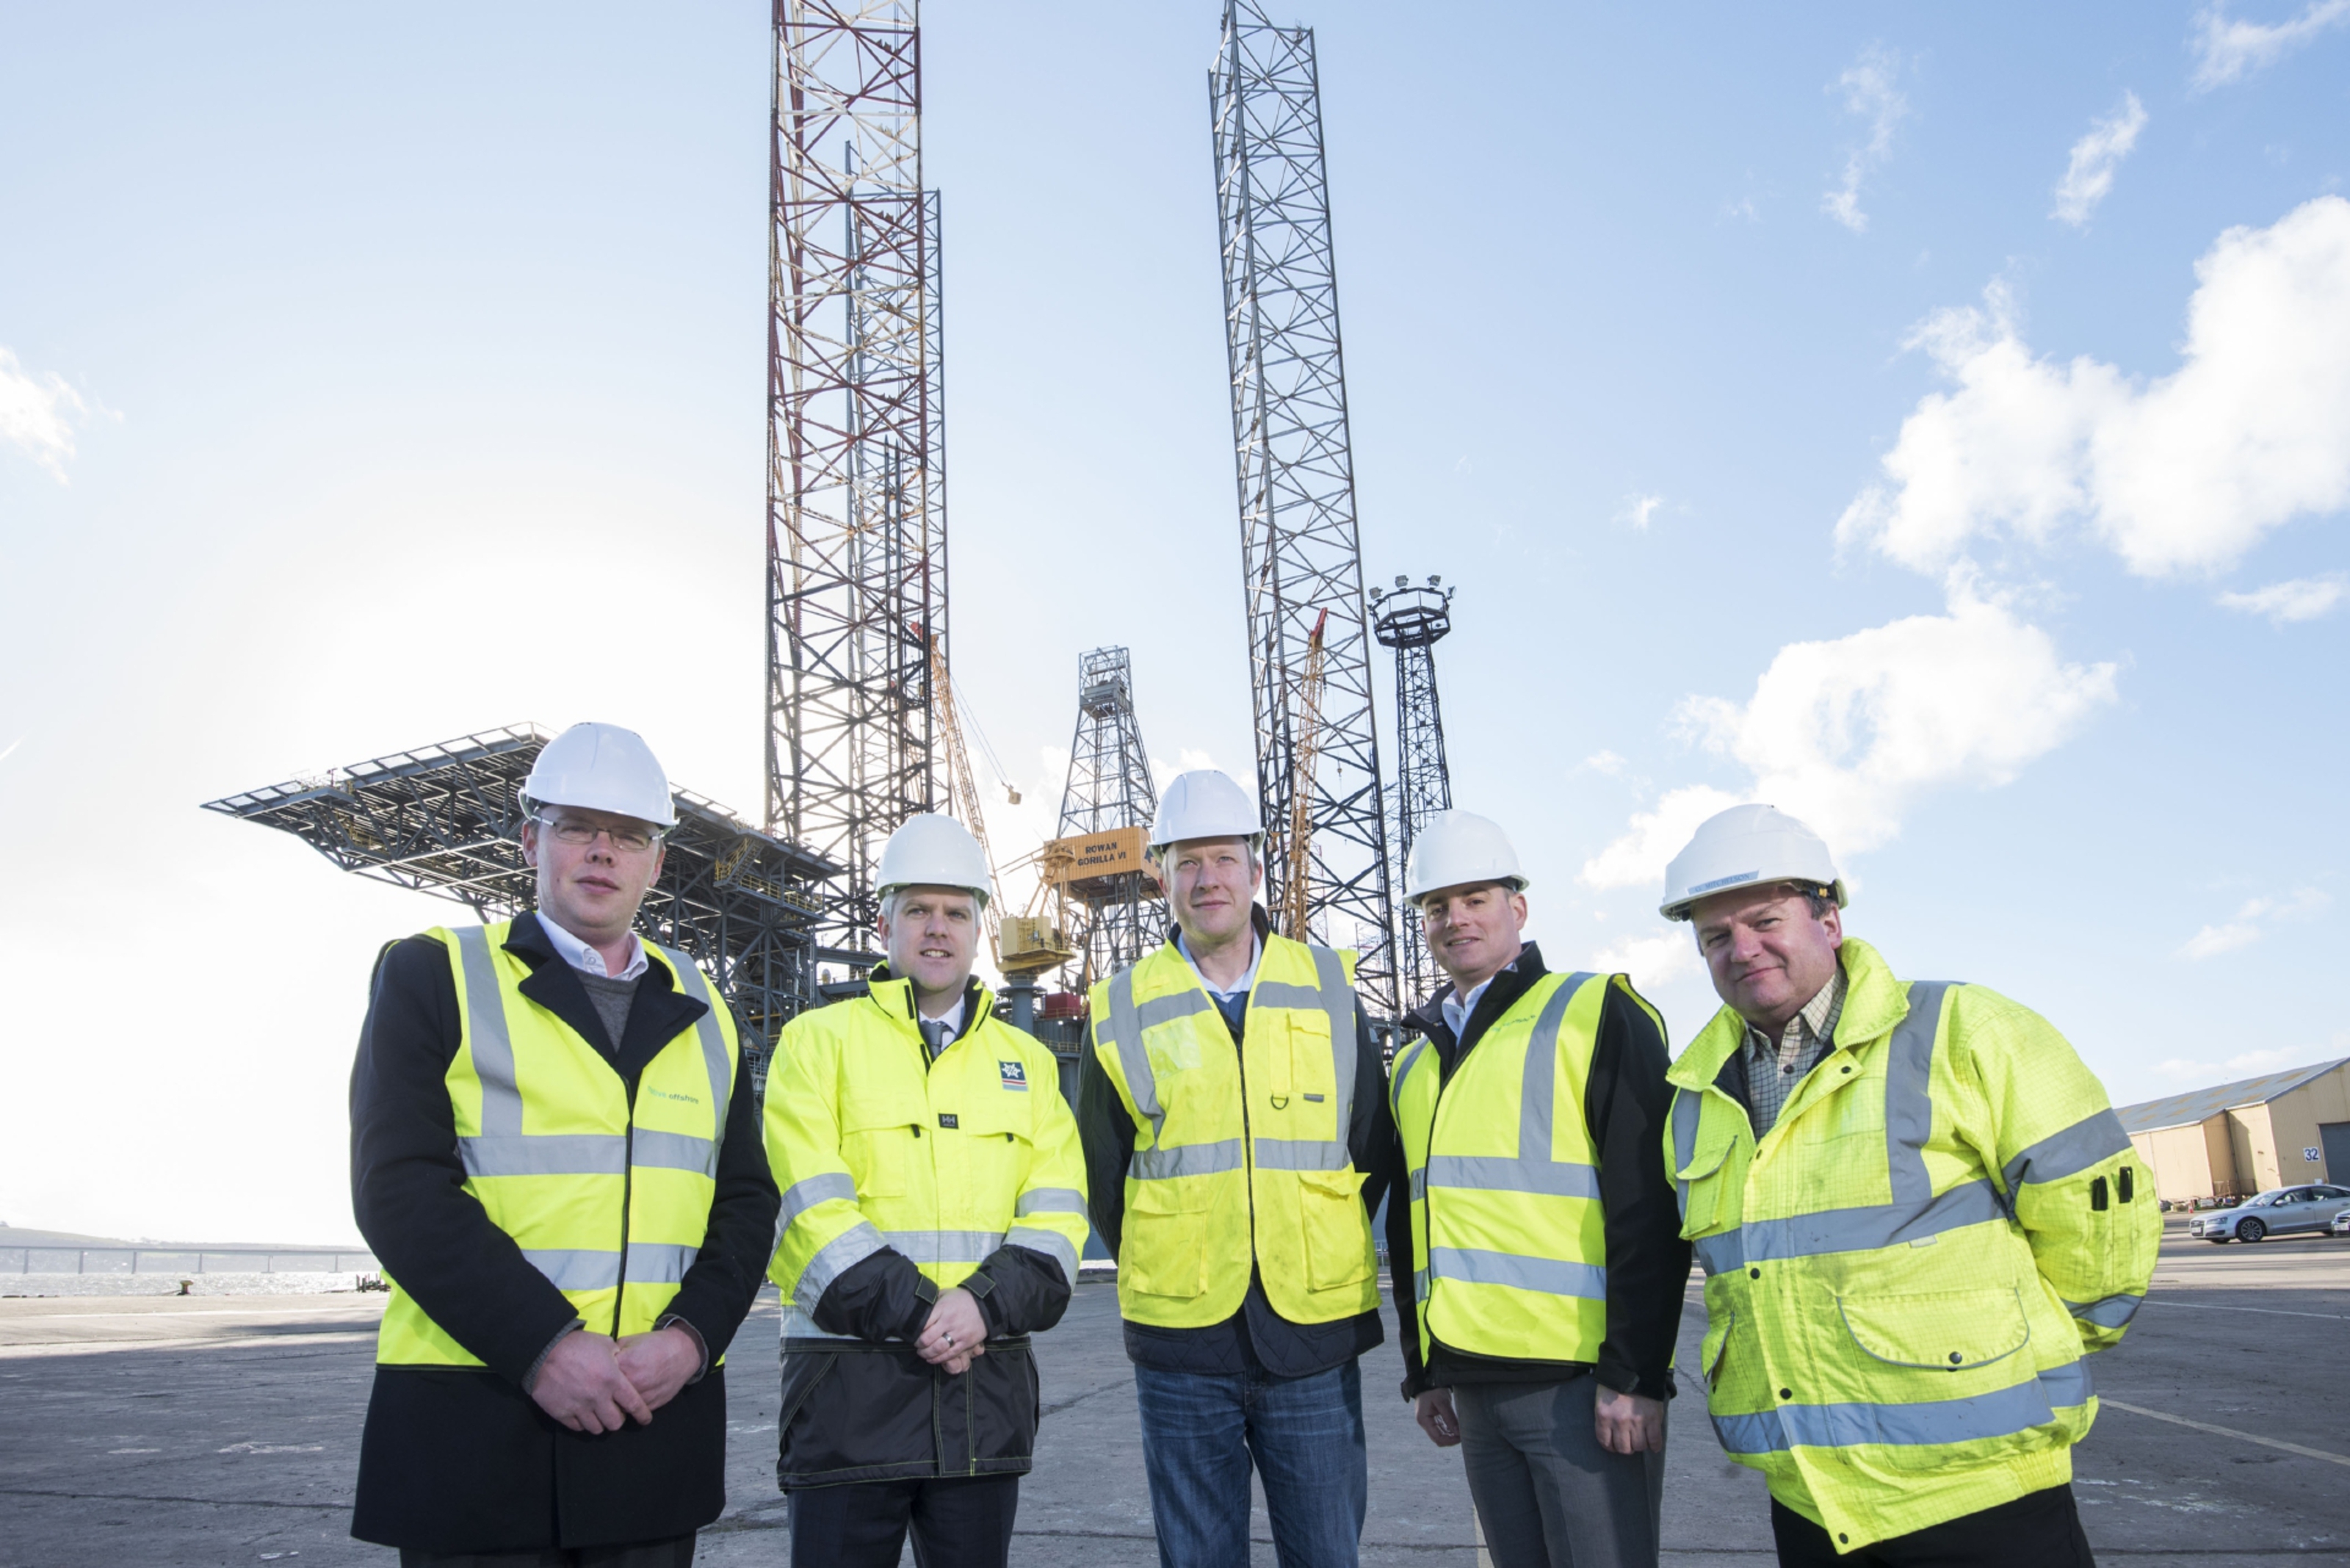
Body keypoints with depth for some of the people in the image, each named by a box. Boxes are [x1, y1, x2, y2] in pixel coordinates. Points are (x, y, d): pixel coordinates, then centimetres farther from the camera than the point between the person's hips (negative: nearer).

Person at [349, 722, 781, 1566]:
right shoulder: (432, 973, 0)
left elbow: (746, 1198, 7)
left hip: (658, 1405, 4)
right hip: (474, 1422, -3)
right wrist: (543, 1346, -18)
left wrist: (691, 1336, -11)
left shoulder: (700, 1010, 11)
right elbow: (399, 1186, -10)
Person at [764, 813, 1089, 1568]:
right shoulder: (818, 1040, 3)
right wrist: (915, 1313, -16)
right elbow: (811, 1208, -8)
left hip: (987, 1380, 3)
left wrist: (984, 1304, -13)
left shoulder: (1028, 1062, 13)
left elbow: (1056, 1217, 4)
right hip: (849, 1378, -3)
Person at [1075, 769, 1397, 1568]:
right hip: (1181, 1349, 0)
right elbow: (1102, 1176, 9)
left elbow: (1372, 1145, 10)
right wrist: (1170, 1277, 7)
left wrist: (1320, 1254, 7)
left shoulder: (1327, 987, 4)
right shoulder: (1123, 1008, 1)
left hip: (1315, 1337, 1)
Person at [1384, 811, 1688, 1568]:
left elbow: (1648, 1207, -11)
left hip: (1581, 1381, -6)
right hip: (1475, 1387, 6)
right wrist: (1422, 1372, 19)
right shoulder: (1416, 1064, 17)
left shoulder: (1597, 1014, -4)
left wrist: (1635, 1373, -16)